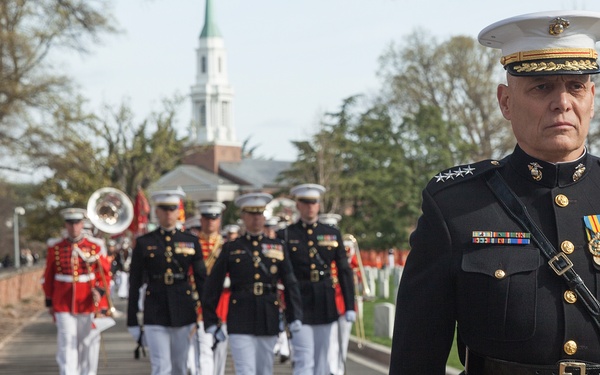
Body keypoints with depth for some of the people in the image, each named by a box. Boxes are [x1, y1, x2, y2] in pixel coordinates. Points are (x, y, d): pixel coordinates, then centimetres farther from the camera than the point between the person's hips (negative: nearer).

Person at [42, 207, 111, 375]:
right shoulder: (55, 247, 1)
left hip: (88, 305, 1)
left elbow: (104, 273, 3)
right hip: (63, 306, -1)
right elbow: (48, 277, 9)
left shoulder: (95, 246, 0)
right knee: (67, 345, -8)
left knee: (87, 345, 11)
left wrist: (99, 290, -16)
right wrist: (49, 303, 11)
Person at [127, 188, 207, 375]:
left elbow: (201, 279, 7)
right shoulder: (144, 243, 1)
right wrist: (132, 321, 1)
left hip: (183, 312, 2)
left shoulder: (191, 242, 6)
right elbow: (135, 284, 3)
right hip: (155, 314, -2)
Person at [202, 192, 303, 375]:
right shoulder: (231, 249, 5)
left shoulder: (278, 247, 9)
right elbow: (212, 287, 5)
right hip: (240, 323, -2)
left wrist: (295, 317, -4)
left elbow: (290, 284, 6)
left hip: (269, 322, 3)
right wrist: (211, 322, 1)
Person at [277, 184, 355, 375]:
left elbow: (344, 272, 8)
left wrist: (349, 306, 3)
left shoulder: (332, 234, 8)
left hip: (325, 306, 3)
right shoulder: (286, 236, 0)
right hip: (299, 306, -3)